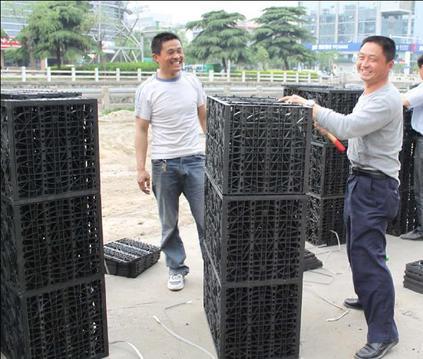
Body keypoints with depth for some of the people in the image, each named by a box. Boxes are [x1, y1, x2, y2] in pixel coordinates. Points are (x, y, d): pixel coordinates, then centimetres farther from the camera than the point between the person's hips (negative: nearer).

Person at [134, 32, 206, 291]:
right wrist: (141, 168, -7)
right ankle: (177, 268, 26)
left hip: (195, 159, 2)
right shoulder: (147, 90, -4)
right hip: (164, 163, -1)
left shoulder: (192, 81, 4)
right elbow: (142, 130, -2)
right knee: (169, 223, 10)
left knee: (206, 218, 3)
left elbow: (204, 117, 13)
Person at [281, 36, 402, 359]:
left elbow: (346, 126, -32)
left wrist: (308, 105, -26)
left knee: (368, 255, -11)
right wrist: (329, 129, 9)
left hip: (375, 186, -10)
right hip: (360, 178, 11)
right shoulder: (369, 94, 14)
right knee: (359, 249, 22)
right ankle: (369, 298, 43)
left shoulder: (386, 100, -20)